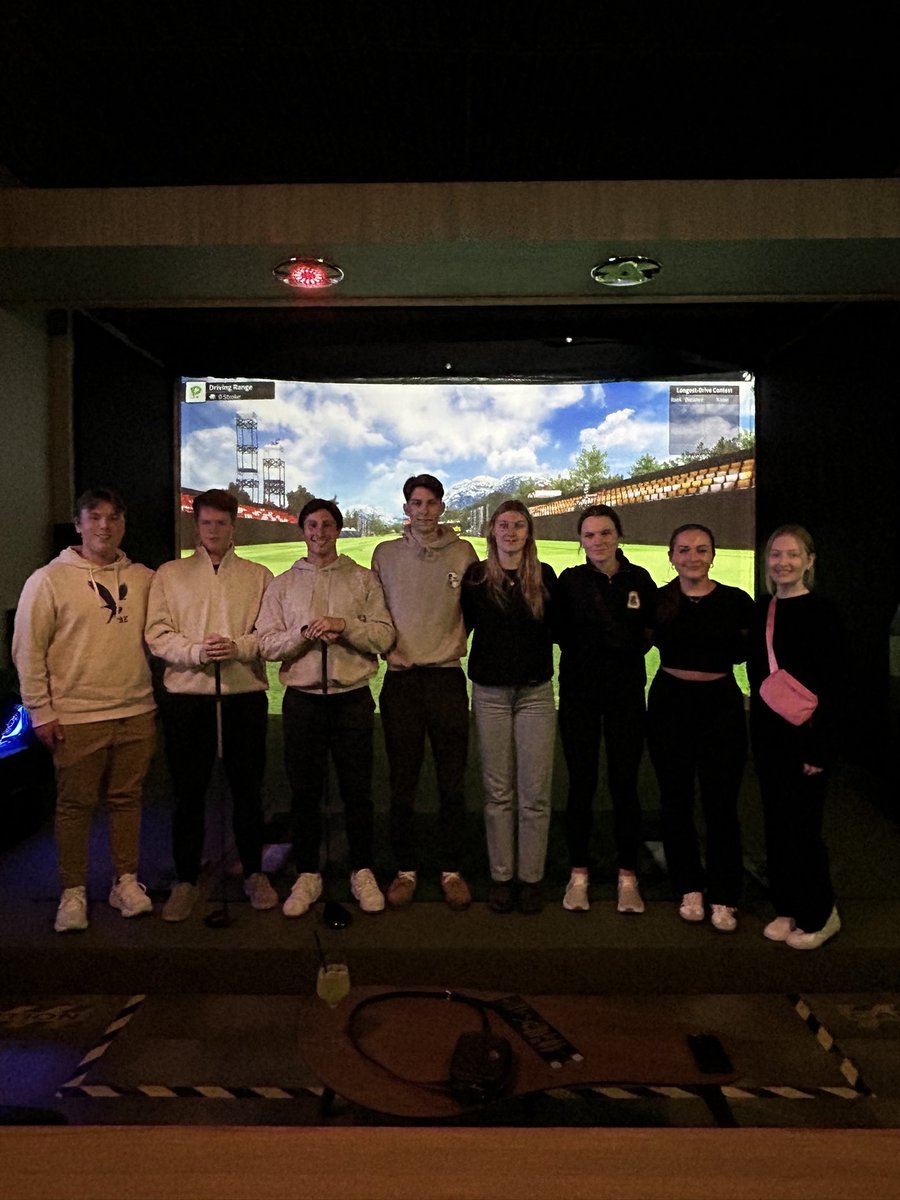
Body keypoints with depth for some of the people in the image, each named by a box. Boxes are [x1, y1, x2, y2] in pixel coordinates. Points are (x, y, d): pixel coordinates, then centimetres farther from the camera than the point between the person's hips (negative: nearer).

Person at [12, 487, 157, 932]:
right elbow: (28, 649, -3)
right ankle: (73, 893, 21)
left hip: (136, 712, 3)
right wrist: (40, 711, -5)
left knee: (127, 799, 11)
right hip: (76, 716, -3)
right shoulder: (49, 579, -3)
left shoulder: (144, 579, 7)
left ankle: (126, 882, 25)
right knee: (75, 804, 6)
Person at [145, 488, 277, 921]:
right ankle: (186, 881, 22)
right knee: (188, 793, 7)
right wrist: (196, 651, -15)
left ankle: (254, 873, 26)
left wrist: (240, 647, -16)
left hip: (245, 695, 0)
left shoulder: (258, 576, 10)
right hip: (187, 696, 0)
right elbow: (157, 635, 1)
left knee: (248, 790, 9)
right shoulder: (169, 574, 9)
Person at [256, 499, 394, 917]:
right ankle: (307, 875, 23)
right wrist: (305, 634, -14)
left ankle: (362, 872, 23)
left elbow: (384, 636, -2)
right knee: (304, 791, 8)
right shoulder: (283, 584, 9)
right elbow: (267, 644, 1)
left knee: (358, 790, 7)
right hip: (302, 699, 1)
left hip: (352, 698, -1)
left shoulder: (363, 579, 7)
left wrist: (343, 625, -16)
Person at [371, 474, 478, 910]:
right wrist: (386, 648, -1)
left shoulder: (463, 552, 3)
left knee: (453, 783, 5)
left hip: (447, 677, 0)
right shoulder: (386, 554, 6)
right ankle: (406, 869, 21)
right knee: (402, 783, 7)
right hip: (401, 679, 1)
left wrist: (463, 643, 1)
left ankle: (452, 870, 20)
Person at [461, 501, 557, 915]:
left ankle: (531, 878, 17)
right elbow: (461, 625, 4)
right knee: (497, 791, 8)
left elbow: (557, 629, 8)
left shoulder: (544, 575, 3)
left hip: (535, 692, 0)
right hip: (490, 693, 0)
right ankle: (500, 877, 20)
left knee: (535, 792, 3)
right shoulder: (476, 576, 1)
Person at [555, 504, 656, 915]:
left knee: (624, 784, 5)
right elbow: (558, 632, 6)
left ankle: (627, 876, 19)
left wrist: (629, 652, -2)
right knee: (581, 784, 6)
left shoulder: (639, 579, 0)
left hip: (626, 691, 1)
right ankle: (578, 874, 20)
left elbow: (650, 631, 10)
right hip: (579, 691, 0)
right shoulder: (570, 580, -2)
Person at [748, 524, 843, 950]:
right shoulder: (761, 610, 7)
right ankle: (787, 908, 27)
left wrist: (820, 748, -15)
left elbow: (830, 687, -12)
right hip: (767, 733, 6)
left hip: (804, 735, -6)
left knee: (801, 825, 1)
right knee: (776, 823, 12)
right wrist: (757, 728, 9)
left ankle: (819, 915, 21)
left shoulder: (820, 612, -10)